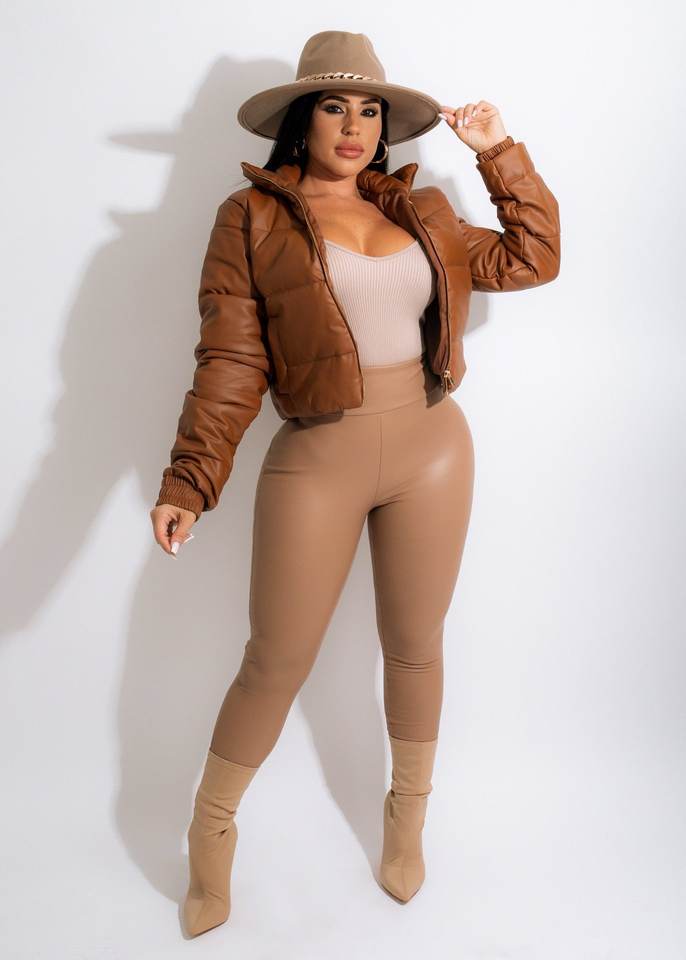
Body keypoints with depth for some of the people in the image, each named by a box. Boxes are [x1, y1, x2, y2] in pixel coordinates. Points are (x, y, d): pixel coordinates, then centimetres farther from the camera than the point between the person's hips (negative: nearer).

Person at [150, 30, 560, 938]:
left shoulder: (423, 215, 9)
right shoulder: (252, 218, -2)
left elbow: (532, 259, 13)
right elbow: (230, 364, -7)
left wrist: (501, 152, 8)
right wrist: (188, 483, -13)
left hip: (432, 451, 4)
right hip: (316, 462, -3)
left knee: (416, 647, 15)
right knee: (275, 662, 5)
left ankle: (407, 819, 39)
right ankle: (211, 834, 30)